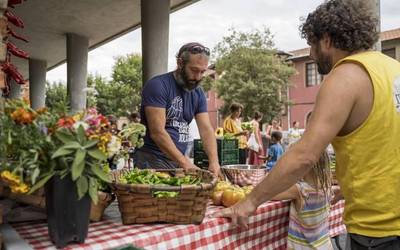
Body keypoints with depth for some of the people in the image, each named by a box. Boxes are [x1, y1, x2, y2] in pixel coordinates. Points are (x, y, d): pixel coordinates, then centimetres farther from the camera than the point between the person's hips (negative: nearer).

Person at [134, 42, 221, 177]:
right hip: (153, 160, -6)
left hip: (179, 160, 6)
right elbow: (157, 132, -20)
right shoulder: (157, 85, -14)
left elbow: (206, 129, 0)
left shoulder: (198, 93, 7)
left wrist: (214, 162, -15)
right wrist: (184, 162, -25)